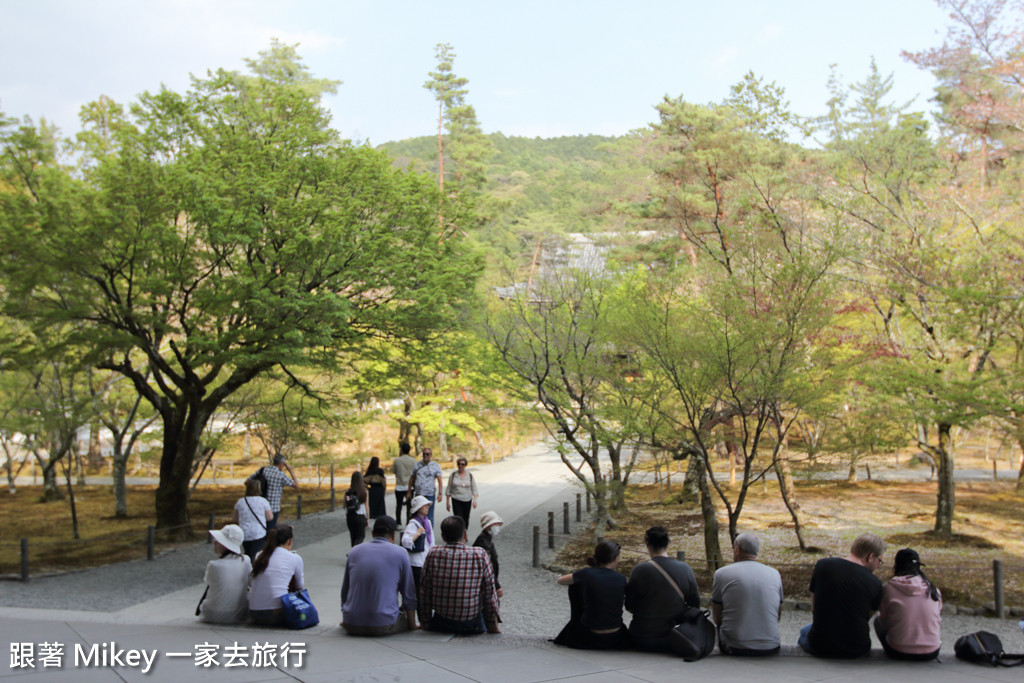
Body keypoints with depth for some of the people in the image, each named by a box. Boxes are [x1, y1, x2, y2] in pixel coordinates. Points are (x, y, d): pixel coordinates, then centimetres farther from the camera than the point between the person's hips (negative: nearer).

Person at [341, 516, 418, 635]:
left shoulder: (354, 552, 10)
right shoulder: (400, 554, 0)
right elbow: (409, 595, 5)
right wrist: (412, 625, 18)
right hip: (384, 626, -4)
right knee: (404, 617, 23)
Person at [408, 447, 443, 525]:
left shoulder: (436, 466, 3)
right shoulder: (417, 465, 9)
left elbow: (439, 481, -3)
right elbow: (412, 479, 14)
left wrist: (439, 493, -13)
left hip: (430, 495, -2)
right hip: (418, 494, 2)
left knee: (429, 516, 0)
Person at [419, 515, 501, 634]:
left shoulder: (433, 554, -10)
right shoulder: (480, 555, -13)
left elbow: (424, 591, -4)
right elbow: (490, 592, -6)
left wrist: (426, 623, 7)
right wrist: (493, 626, 5)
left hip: (441, 625, 1)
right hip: (472, 624, 0)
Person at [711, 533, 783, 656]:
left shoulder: (722, 573, -3)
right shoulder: (775, 573, 6)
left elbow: (717, 619, 2)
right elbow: (778, 616, 14)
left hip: (735, 649, -4)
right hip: (770, 648, 4)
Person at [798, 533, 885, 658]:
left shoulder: (822, 565, -6)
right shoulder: (875, 583, -10)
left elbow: (814, 609, 4)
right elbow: (866, 618, 4)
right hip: (856, 651, 0)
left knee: (805, 631, 33)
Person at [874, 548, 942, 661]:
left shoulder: (888, 589, -10)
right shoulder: (933, 590, -2)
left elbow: (884, 622, 0)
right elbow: (938, 622, 8)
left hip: (899, 653, -3)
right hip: (931, 653, 4)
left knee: (877, 620, 24)